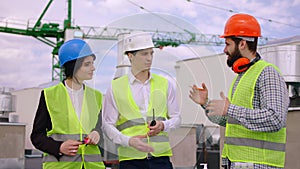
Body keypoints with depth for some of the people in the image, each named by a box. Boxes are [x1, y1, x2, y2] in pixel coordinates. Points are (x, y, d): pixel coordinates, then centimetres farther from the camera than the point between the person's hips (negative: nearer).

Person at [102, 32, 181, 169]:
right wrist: (129, 141, -15)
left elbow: (176, 117, 15)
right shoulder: (115, 88, 4)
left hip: (161, 157, 2)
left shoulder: (164, 84, 11)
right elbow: (108, 125, 2)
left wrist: (163, 125, -7)